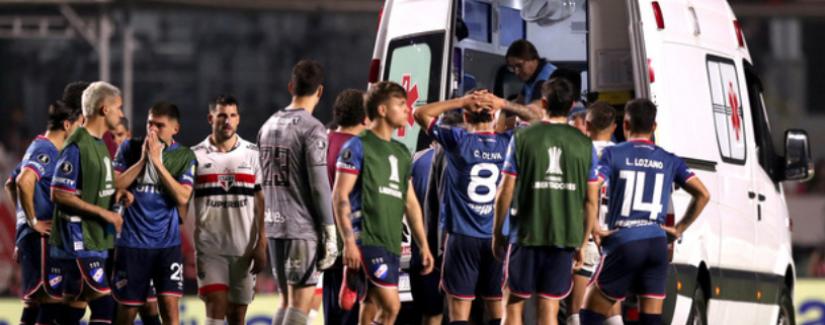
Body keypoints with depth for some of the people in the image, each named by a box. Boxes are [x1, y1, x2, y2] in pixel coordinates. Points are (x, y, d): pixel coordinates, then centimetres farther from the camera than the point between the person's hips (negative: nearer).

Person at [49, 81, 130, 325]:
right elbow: (59, 193, -18)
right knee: (104, 304, -11)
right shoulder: (77, 146, -15)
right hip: (79, 241, -9)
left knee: (75, 305, 10)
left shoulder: (100, 143, 15)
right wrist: (103, 213, -17)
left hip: (96, 240, 9)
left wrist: (116, 194, 4)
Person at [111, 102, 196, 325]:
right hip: (132, 241, 0)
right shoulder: (130, 148, 4)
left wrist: (158, 163, -14)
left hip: (167, 242, 0)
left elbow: (182, 197, -10)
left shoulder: (184, 156, 2)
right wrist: (142, 160, -11)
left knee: (170, 306, -10)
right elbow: (115, 185, -4)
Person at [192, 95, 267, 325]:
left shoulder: (252, 154, 4)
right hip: (209, 247, -1)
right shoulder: (195, 156, 3)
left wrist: (261, 245, -4)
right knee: (216, 306, -13)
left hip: (244, 249, 1)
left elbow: (261, 202, 3)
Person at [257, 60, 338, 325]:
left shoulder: (269, 126, 12)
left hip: (274, 225, 7)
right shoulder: (312, 129, -10)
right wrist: (329, 233, -10)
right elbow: (319, 186, -14)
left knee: (287, 301, 13)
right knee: (301, 303, -6)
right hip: (304, 228, -7)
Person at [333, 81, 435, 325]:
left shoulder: (402, 153, 19)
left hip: (392, 242, 7)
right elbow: (340, 197, -9)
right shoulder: (358, 147, -3)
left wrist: (423, 245, 17)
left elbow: (410, 203, 23)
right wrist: (349, 241, -17)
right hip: (367, 239, -7)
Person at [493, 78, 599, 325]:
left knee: (513, 304, 9)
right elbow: (591, 201, 3)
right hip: (566, 236, 2)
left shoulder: (523, 137, -4)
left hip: (526, 233, -2)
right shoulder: (584, 144, 2)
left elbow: (506, 191, -3)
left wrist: (497, 233, 8)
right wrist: (582, 243, 14)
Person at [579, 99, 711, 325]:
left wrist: (594, 228, -4)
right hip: (657, 243, 3)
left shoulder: (613, 154, 1)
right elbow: (702, 194, 6)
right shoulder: (669, 161, 11)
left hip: (623, 243, -3)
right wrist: (679, 229, 14)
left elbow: (590, 190, -14)